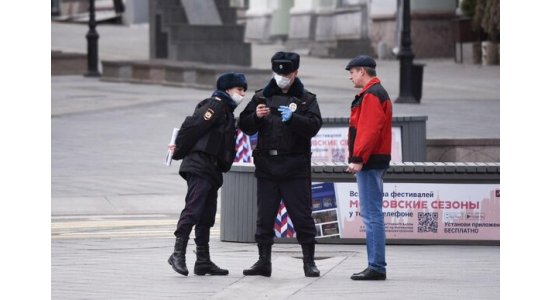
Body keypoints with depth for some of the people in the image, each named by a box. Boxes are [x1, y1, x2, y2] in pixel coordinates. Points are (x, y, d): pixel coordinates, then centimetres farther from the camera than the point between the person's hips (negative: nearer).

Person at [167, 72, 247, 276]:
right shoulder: (215, 105, -8)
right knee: (193, 210, -14)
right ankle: (178, 253, -14)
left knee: (207, 216, 9)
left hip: (212, 170, 10)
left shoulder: (227, 111, 23)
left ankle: (203, 261, 10)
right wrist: (179, 151, -4)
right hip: (200, 166, -10)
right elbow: (192, 126, -13)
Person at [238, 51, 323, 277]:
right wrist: (256, 116, -13)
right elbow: (244, 126, 8)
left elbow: (314, 126, -10)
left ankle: (309, 261, 5)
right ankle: (263, 261, 11)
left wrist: (292, 118, -26)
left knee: (302, 216, -2)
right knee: (264, 216, 5)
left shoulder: (306, 99, 5)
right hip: (267, 165, 3)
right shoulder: (262, 97, 12)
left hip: (296, 167, -3)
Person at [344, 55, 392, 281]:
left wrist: (357, 158, -23)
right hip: (374, 162, 11)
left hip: (369, 163, -11)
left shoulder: (371, 96, -13)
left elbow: (369, 130, -22)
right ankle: (376, 266, 14)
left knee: (371, 215, -10)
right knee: (373, 214, 11)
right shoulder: (377, 93, 21)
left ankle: (376, 267, -11)